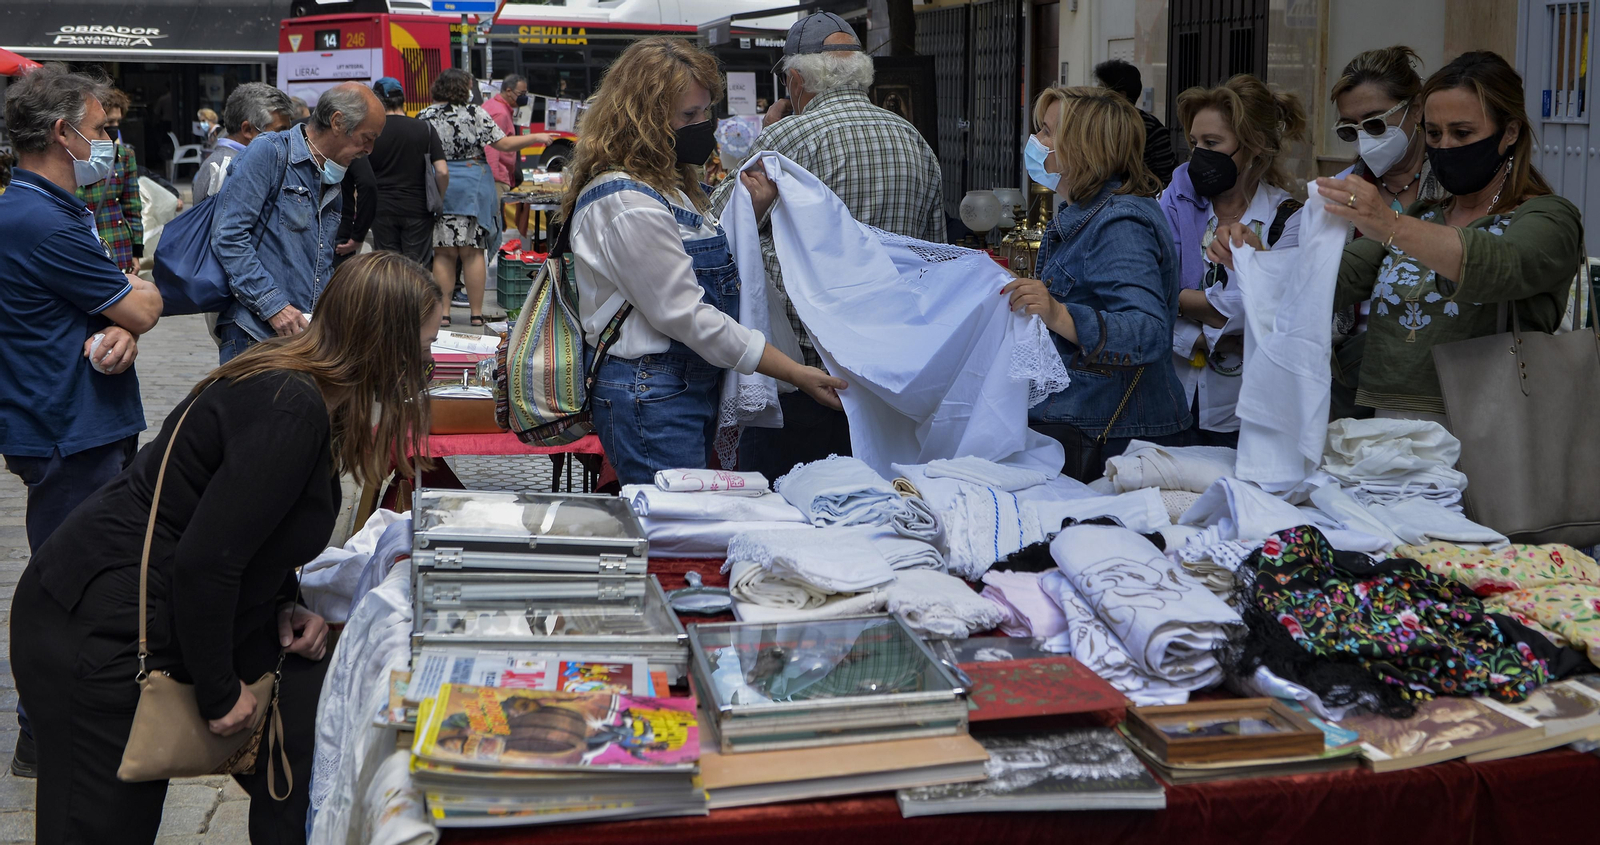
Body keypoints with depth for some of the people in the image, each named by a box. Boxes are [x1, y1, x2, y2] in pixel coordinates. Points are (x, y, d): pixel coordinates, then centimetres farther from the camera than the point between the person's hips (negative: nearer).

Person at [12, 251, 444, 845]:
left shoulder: (298, 385, 3)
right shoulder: (292, 410, -26)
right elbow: (205, 561, -28)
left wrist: (285, 608, 4)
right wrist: (220, 691, -17)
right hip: (96, 635, -9)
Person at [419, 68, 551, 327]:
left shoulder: (425, 117, 2)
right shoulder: (475, 114, -4)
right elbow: (504, 144, -5)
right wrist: (536, 138, 7)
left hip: (437, 189, 1)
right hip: (472, 187, -1)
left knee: (443, 253, 3)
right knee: (472, 252, 3)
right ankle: (476, 313, 5)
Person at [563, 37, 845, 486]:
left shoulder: (671, 187, 13)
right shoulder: (626, 204, -19)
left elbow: (704, 271, 21)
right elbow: (686, 314, -21)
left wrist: (751, 213, 4)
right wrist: (795, 373, -20)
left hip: (692, 390, 10)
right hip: (652, 399, -10)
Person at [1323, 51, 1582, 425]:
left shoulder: (1550, 219, 3)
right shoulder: (1417, 217, 21)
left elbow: (1498, 268, -20)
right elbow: (1335, 282, 6)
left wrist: (1392, 227, -35)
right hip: (1384, 431, 4)